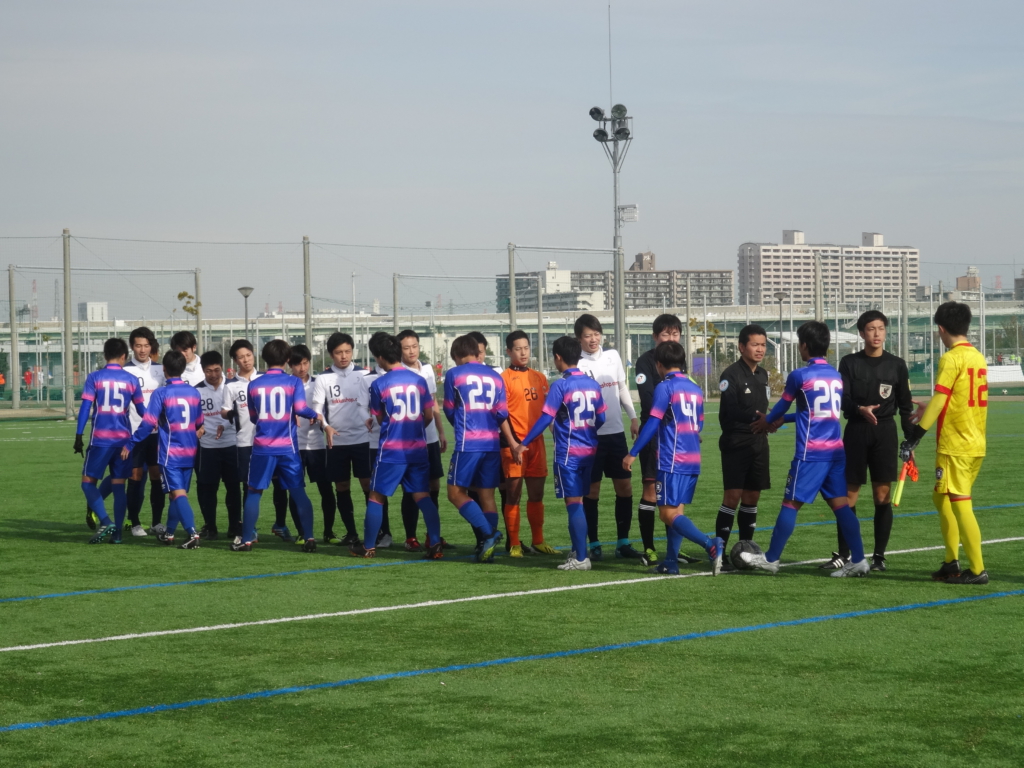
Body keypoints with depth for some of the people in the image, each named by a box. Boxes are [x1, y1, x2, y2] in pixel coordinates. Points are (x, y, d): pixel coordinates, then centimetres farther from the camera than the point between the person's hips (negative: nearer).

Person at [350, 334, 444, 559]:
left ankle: (368, 547, 12)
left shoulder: (378, 384, -6)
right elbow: (429, 415, 8)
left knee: (376, 497, 7)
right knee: (423, 496, 5)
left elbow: (379, 418, 6)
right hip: (418, 448, 3)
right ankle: (435, 544, -6)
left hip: (391, 449, -3)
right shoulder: (419, 380, 3)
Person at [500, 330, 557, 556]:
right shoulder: (505, 378, -4)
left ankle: (538, 541, 17)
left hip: (536, 442, 6)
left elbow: (546, 408, 20)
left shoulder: (539, 377, 13)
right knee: (513, 494, -1)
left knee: (537, 494, 9)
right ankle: (514, 545, 3)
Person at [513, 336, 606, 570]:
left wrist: (523, 444, -11)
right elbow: (601, 418, 12)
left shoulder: (561, 385, -13)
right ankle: (578, 550, 25)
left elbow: (546, 419, -16)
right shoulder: (593, 384, 6)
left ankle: (581, 558, -4)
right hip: (589, 451, 6)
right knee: (578, 502, 17)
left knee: (573, 502, -3)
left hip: (568, 452, -6)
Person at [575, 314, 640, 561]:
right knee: (592, 491, 1)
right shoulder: (577, 365, -7)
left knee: (625, 487, 4)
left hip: (616, 432, 4)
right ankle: (594, 544, 8)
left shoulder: (613, 356, 6)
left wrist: (633, 417, 10)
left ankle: (623, 542, 13)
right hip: (590, 435, -4)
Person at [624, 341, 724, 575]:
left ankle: (710, 544, -25)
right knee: (676, 511, 13)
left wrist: (632, 453, -9)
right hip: (693, 461, 8)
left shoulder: (665, 387, -8)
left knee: (669, 513, -8)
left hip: (672, 461, -7)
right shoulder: (695, 389, 12)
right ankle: (671, 562, 11)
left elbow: (653, 423, -13)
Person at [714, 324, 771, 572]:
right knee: (732, 496, -11)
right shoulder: (731, 375, -10)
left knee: (752, 497, 9)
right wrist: (756, 416, -32)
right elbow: (730, 411, -21)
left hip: (758, 444, 7)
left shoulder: (762, 375, 14)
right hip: (736, 444, -7)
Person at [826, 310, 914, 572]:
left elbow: (905, 405, 6)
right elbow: (843, 399, -5)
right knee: (849, 494, 3)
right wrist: (860, 409, -27)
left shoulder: (896, 364, 4)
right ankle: (843, 553, 13)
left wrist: (910, 441, 0)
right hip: (856, 432, 0)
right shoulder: (849, 363, 3)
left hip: (885, 433, 0)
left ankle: (879, 555, 6)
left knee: (882, 496, -1)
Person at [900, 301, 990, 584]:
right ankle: (952, 563, 20)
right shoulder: (978, 357, 12)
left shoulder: (951, 359, -13)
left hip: (954, 446, -8)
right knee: (941, 498, 18)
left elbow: (938, 401, -18)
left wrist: (914, 437, -16)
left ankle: (977, 570, -4)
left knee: (960, 505, -5)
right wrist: (927, 411, 33)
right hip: (977, 444, 8)